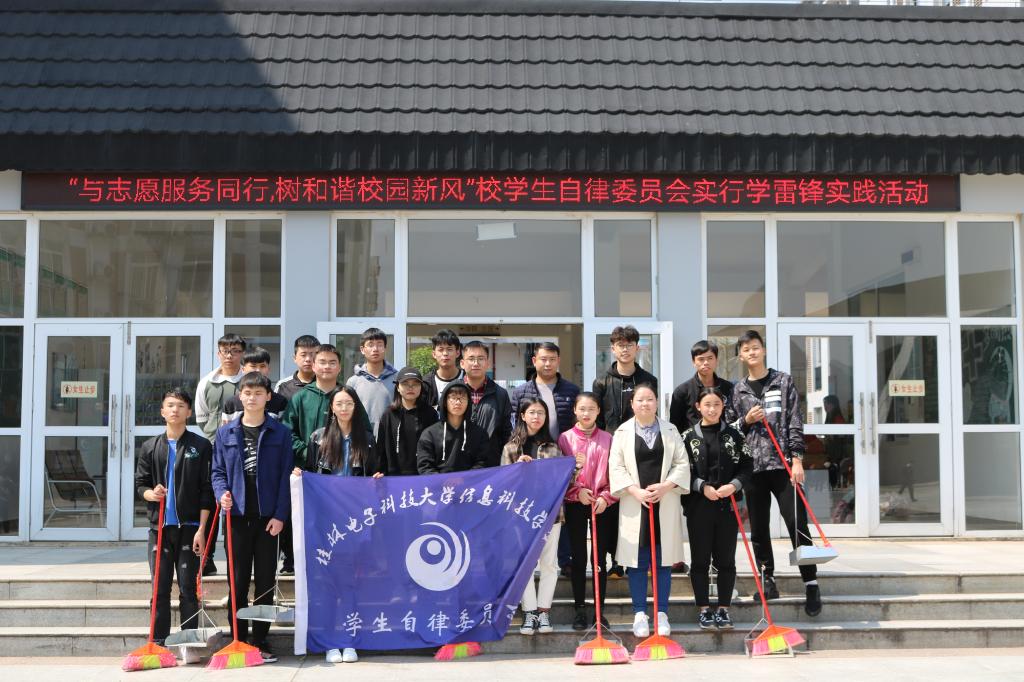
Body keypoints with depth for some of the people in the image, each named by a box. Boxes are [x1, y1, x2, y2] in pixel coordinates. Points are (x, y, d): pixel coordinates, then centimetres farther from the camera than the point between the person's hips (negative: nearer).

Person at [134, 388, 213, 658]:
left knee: (188, 589, 1)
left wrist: (201, 529, -7)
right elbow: (140, 484, 12)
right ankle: (159, 642, 13)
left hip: (189, 527, -2)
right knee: (160, 588, 5)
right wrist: (150, 493, -13)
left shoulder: (201, 446, 1)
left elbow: (206, 491, -1)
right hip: (159, 527, 2)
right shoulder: (150, 447, 9)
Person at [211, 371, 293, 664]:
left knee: (265, 581, 5)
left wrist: (280, 514, -7)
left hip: (267, 516, -1)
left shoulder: (280, 433, 2)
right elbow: (218, 471, 9)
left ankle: (261, 641, 14)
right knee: (238, 580, 6)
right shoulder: (226, 433, 7)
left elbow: (286, 475, -1)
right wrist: (222, 493, -12)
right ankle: (238, 639, 15)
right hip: (237, 515, 1)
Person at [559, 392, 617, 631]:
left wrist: (606, 497, -10)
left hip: (602, 504, 0)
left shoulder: (607, 439, 3)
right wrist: (577, 490, -11)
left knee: (600, 558, 3)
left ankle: (600, 610, 10)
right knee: (578, 557, 4)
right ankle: (580, 609, 12)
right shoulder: (565, 438, 2)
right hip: (575, 504, 0)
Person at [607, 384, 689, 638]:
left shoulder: (670, 430, 10)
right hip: (634, 504, -1)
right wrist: (635, 491, -14)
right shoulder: (622, 432, 5)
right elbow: (616, 467, -1)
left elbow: (682, 463, 5)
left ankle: (662, 613, 10)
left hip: (665, 504, 1)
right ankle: (639, 613, 8)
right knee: (637, 560, 0)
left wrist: (665, 486, -10)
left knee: (662, 559, 2)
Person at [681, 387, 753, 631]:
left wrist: (734, 485, -13)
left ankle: (724, 609, 16)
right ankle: (704, 610, 13)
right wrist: (703, 487, -14)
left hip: (728, 505, 1)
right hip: (698, 507, -1)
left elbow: (747, 466, 3)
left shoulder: (734, 434, 5)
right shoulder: (688, 436, 2)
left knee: (726, 559, 6)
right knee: (700, 560, 4)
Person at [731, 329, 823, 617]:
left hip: (783, 463, -3)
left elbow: (795, 423, -1)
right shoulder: (738, 390, 11)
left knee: (797, 523, -6)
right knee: (758, 528, 6)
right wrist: (746, 420, -5)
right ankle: (768, 579, 17)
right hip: (753, 465, 3)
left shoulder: (783, 381, 4)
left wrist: (797, 459, -10)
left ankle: (811, 583, 1)